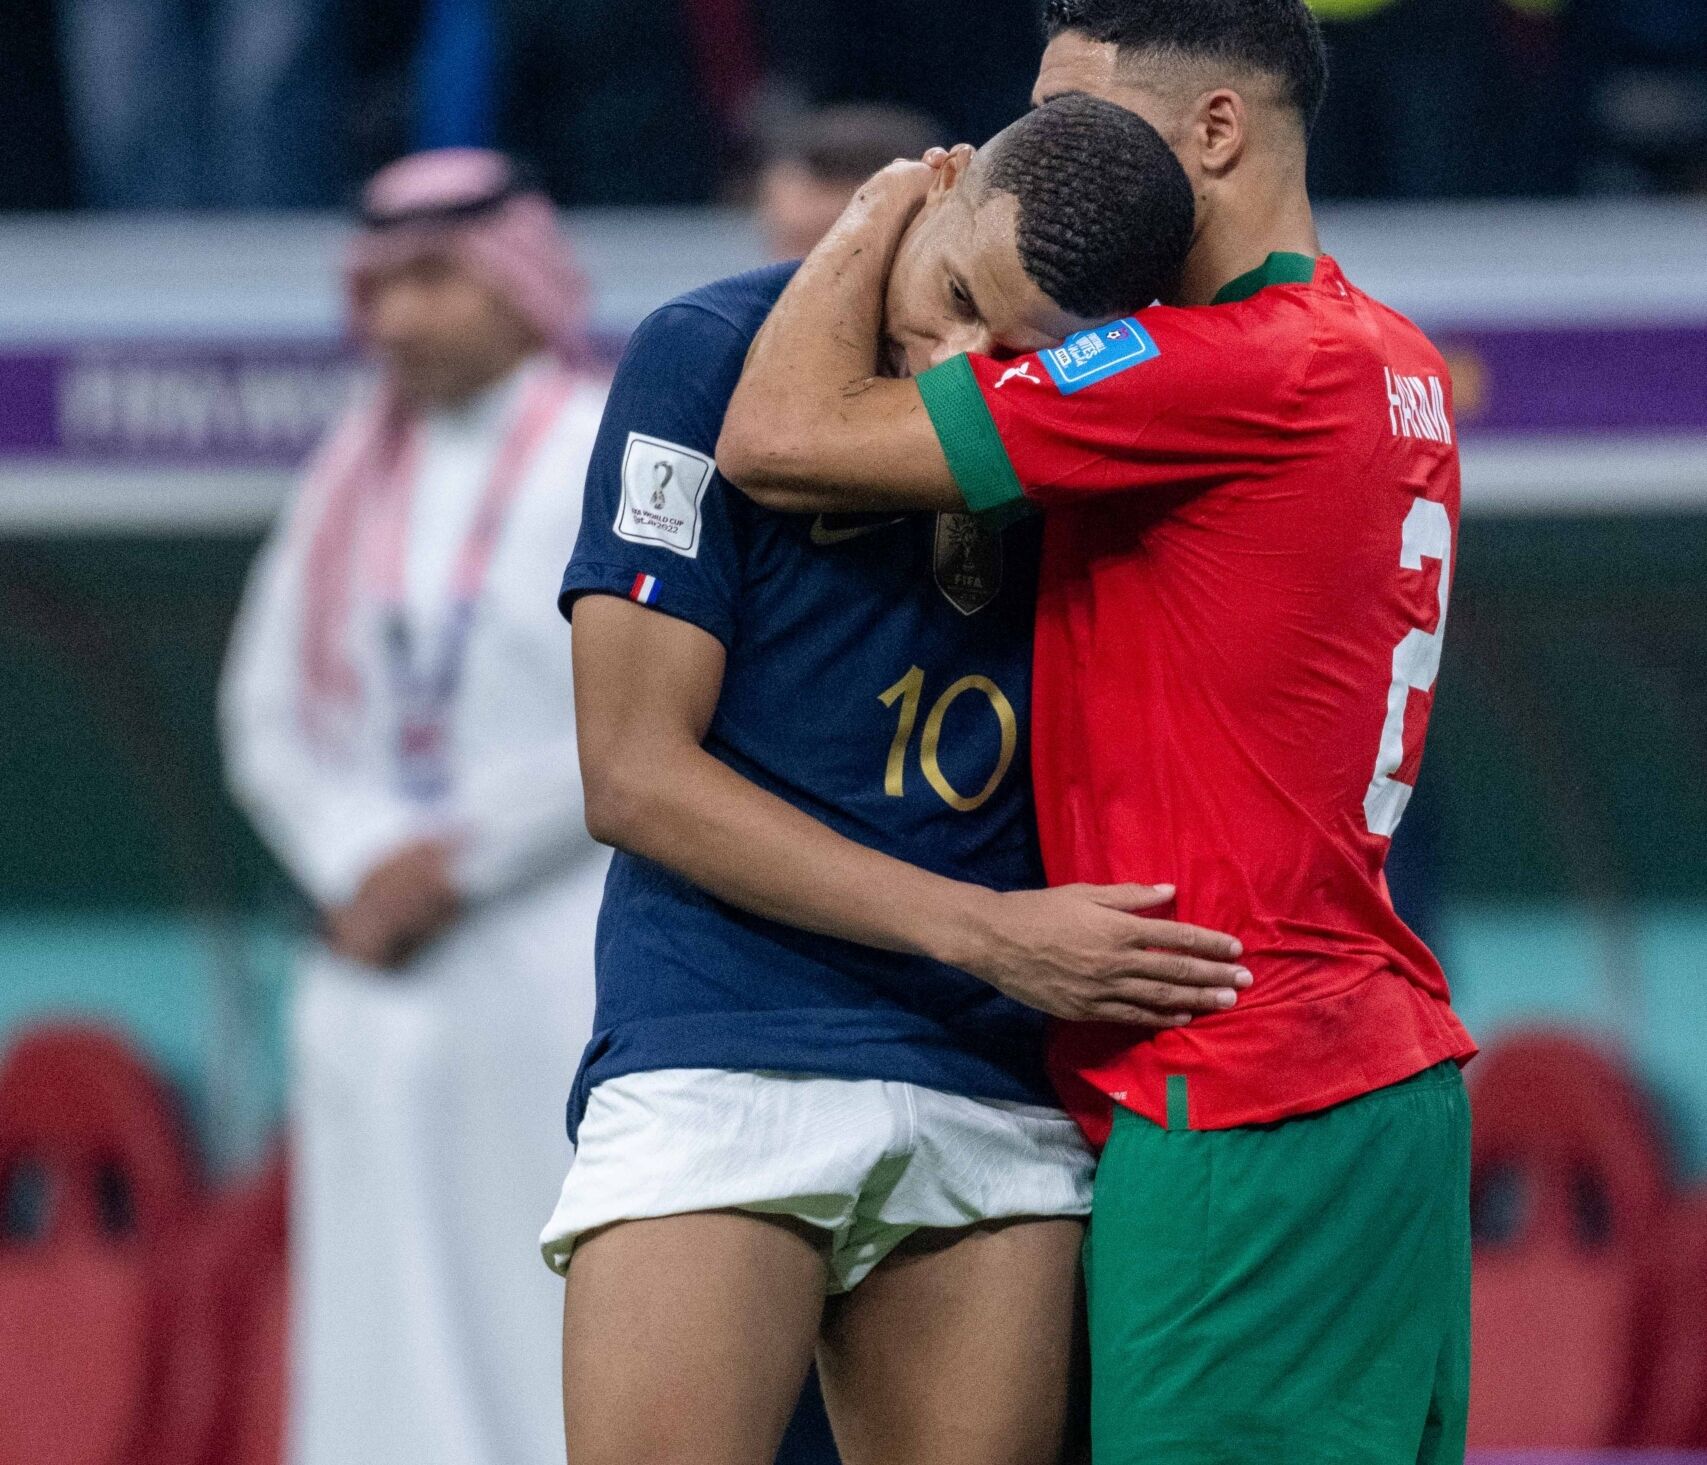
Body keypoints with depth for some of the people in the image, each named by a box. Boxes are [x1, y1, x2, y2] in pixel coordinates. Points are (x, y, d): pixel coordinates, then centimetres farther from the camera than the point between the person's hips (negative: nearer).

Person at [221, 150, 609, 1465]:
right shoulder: (351, 482, 15)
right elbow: (271, 714, 13)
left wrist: (459, 860, -11)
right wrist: (359, 864, -5)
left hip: (560, 952, -5)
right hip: (382, 973, 5)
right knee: (389, 1333, 1)